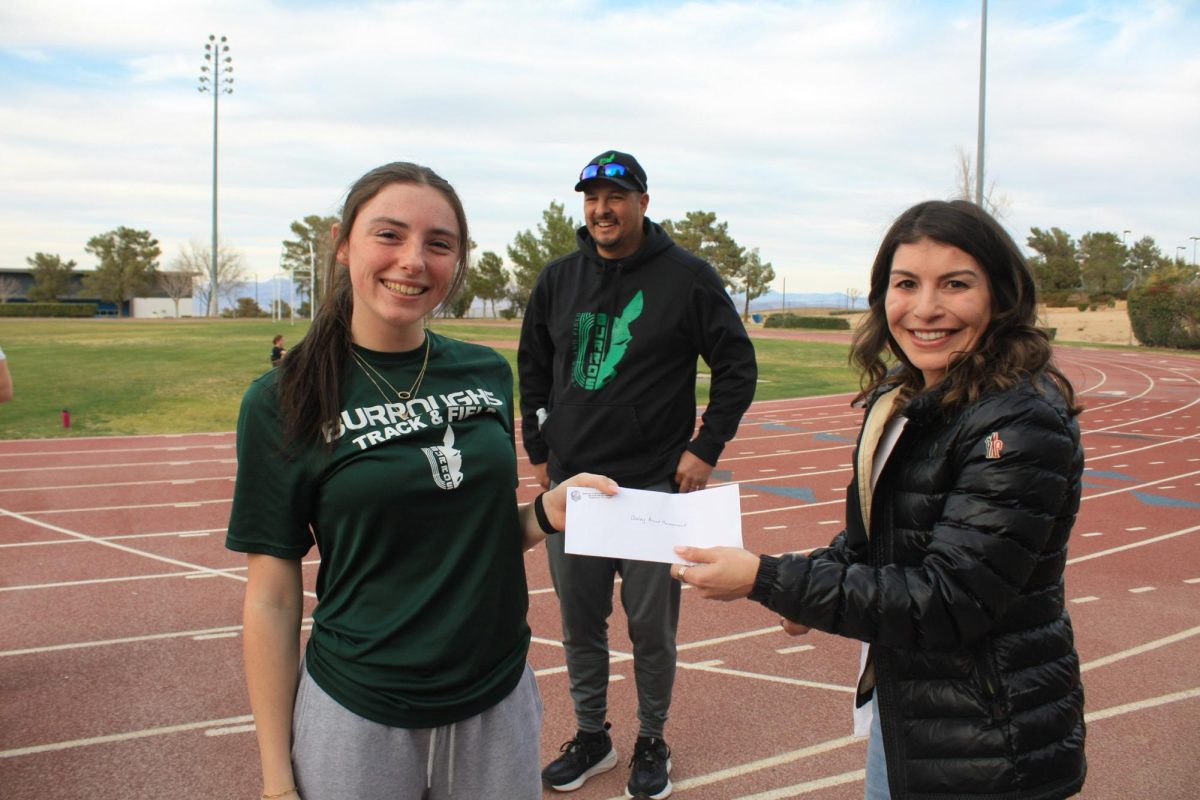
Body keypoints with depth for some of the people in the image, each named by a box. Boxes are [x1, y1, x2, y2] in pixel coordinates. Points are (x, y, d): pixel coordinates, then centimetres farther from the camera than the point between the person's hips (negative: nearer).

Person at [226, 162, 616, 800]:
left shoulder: (488, 373, -1)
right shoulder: (282, 401, -10)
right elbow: (272, 598, -8)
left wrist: (545, 513, -10)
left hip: (499, 701, 4)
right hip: (357, 716, -3)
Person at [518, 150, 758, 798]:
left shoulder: (687, 277, -4)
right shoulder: (558, 279, 8)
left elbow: (738, 367, 0)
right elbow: (532, 367, 17)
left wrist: (706, 449, -7)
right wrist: (538, 448, 12)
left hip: (656, 485, -3)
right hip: (569, 483, 4)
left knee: (652, 623, 6)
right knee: (579, 620, 12)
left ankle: (651, 741, 27)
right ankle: (591, 737, 31)